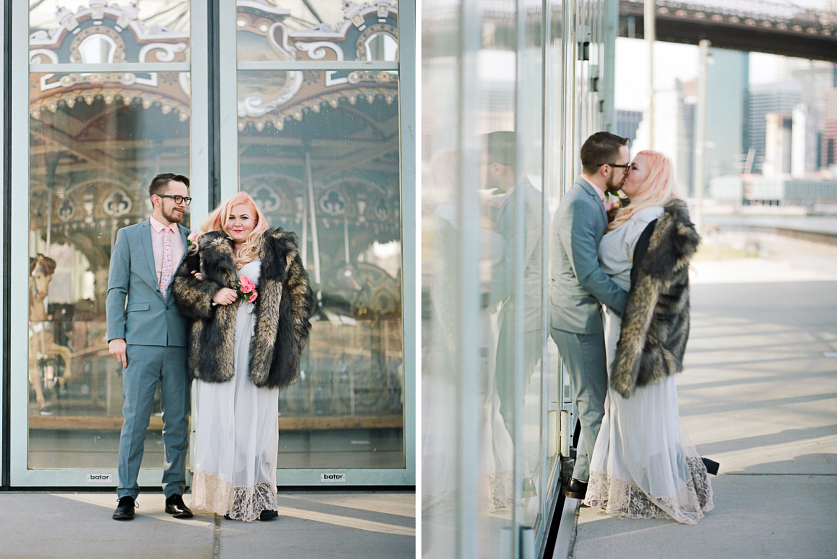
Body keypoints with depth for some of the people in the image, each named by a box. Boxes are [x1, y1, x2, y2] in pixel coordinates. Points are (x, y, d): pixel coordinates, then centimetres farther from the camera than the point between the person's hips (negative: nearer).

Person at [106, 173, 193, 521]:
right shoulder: (129, 236, 9)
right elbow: (116, 290, 6)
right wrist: (115, 335, -3)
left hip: (181, 343, 2)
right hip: (141, 341, -2)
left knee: (178, 421, 4)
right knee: (135, 418, -2)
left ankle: (175, 493, 12)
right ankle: (127, 495, 5)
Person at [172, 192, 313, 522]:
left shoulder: (278, 252, 9)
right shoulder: (207, 250, 12)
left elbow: (300, 297, 9)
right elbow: (183, 286, 11)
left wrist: (290, 343, 2)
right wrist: (212, 295, -8)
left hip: (260, 347, 0)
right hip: (218, 346, 1)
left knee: (257, 418, 0)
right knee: (219, 417, -2)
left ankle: (258, 496, 6)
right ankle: (224, 494, 2)